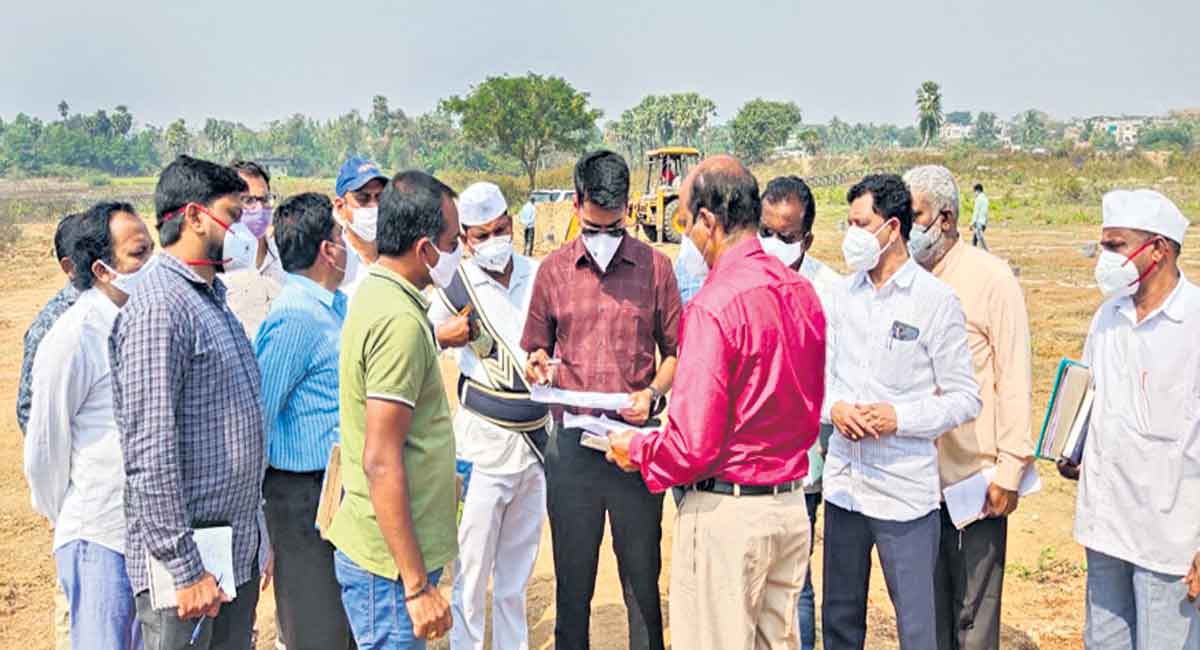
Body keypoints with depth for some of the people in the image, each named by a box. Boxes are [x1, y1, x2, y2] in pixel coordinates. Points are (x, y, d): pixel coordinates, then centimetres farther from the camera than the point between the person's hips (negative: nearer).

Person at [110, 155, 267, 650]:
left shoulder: (212, 299, 13)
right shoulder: (158, 307, -17)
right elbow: (150, 454, -22)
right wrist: (186, 569, -21)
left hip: (240, 548, 9)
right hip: (187, 553, -9)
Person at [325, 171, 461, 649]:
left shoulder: (374, 295, 9)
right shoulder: (400, 321, -22)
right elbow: (381, 461, -25)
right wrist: (416, 585, -22)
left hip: (370, 549, 10)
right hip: (392, 561, -10)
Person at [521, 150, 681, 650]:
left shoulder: (655, 267, 2)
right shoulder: (553, 270, 6)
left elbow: (675, 351, 8)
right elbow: (534, 352, 14)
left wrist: (652, 393, -10)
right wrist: (538, 365, -8)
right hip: (570, 441, 1)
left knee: (642, 576, 7)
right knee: (572, 576, 11)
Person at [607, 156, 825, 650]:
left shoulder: (714, 305, -20)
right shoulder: (802, 292, 4)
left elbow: (693, 446, -21)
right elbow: (810, 412, 12)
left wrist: (634, 450, -3)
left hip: (727, 512, -7)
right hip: (791, 504, 8)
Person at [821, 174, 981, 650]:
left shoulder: (935, 300, -8)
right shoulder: (846, 293, 7)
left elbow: (965, 399, -7)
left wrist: (900, 418, -19)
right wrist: (833, 408, -9)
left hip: (904, 490, -5)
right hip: (843, 482, 5)